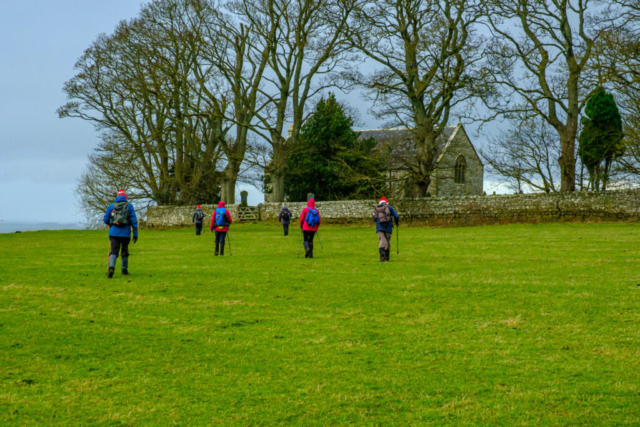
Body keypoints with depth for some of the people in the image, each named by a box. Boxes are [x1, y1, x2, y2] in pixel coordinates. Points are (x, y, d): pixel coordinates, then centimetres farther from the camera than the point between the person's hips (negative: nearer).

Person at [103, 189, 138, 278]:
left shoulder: (111, 206, 8)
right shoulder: (129, 206, 5)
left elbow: (105, 220, 11)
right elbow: (134, 220, 0)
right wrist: (135, 234, 3)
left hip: (113, 233, 0)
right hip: (125, 233, 0)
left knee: (114, 251, -2)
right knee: (124, 252, 13)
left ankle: (111, 267, -26)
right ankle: (124, 270, 22)